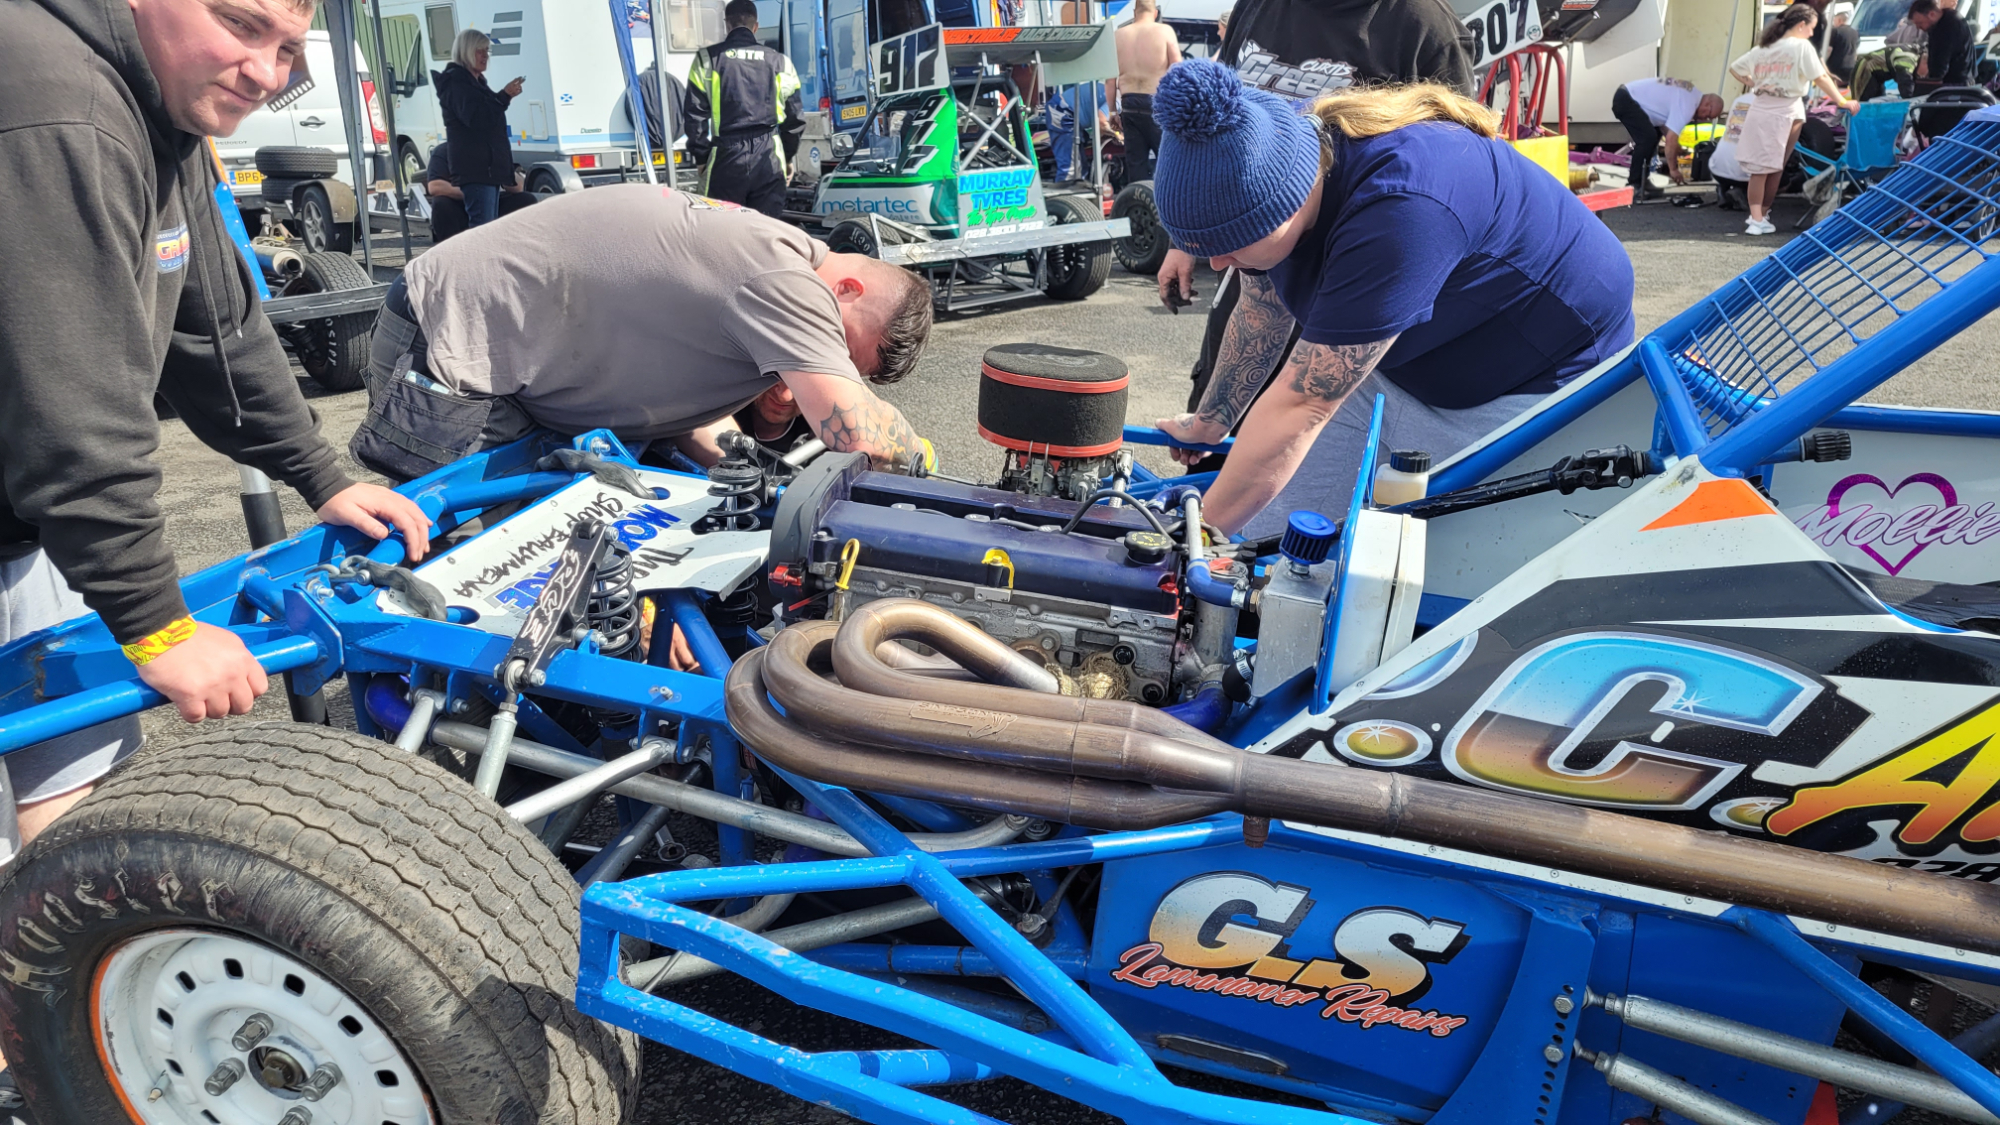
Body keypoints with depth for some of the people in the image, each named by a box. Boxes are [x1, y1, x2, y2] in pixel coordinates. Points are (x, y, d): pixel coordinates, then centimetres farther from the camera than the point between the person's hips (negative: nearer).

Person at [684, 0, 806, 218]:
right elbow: (795, 118, 12)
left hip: (727, 155, -1)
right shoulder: (779, 61, 8)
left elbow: (695, 114, 3)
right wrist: (788, 156, 25)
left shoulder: (708, 59, 3)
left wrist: (701, 158, 12)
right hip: (769, 157, 1)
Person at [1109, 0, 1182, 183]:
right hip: (1157, 103, -4)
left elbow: (1110, 78, 7)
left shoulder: (1119, 35, 8)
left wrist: (1112, 110, 15)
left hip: (1129, 105, 4)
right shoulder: (1164, 31, -2)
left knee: (1135, 161, 7)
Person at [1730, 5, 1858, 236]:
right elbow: (1821, 78, -7)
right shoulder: (1802, 46, -3)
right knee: (1774, 169, 6)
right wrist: (1843, 102, -2)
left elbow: (1734, 69, 16)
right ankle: (1761, 217, 12)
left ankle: (1757, 218, 1)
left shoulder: (1762, 48, 13)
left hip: (1760, 110, 5)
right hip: (1786, 112, -5)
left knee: (1759, 169, 4)